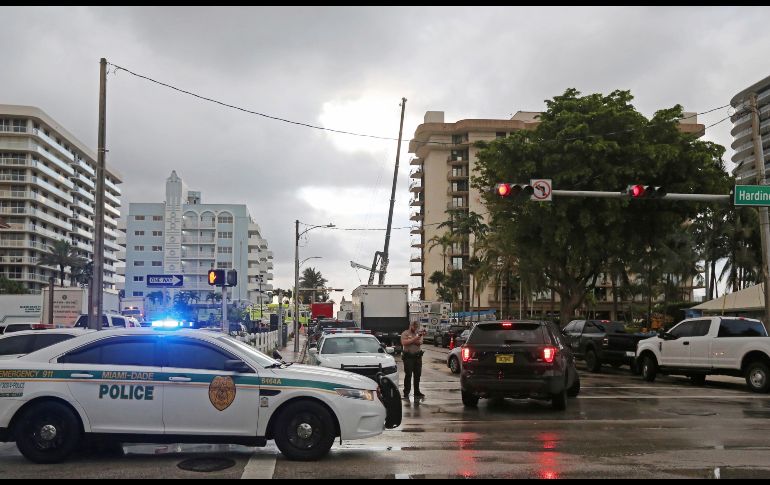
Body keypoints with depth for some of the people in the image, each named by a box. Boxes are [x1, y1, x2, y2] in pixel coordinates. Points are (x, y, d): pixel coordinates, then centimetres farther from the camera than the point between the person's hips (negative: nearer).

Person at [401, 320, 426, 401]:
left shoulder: (418, 333, 12)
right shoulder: (405, 333, 0)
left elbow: (420, 342, -2)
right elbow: (404, 343, -16)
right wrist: (414, 339, -17)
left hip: (417, 356, 5)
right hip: (408, 357, -5)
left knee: (417, 375, 9)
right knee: (408, 375, -6)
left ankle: (417, 392, 19)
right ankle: (406, 394, -3)